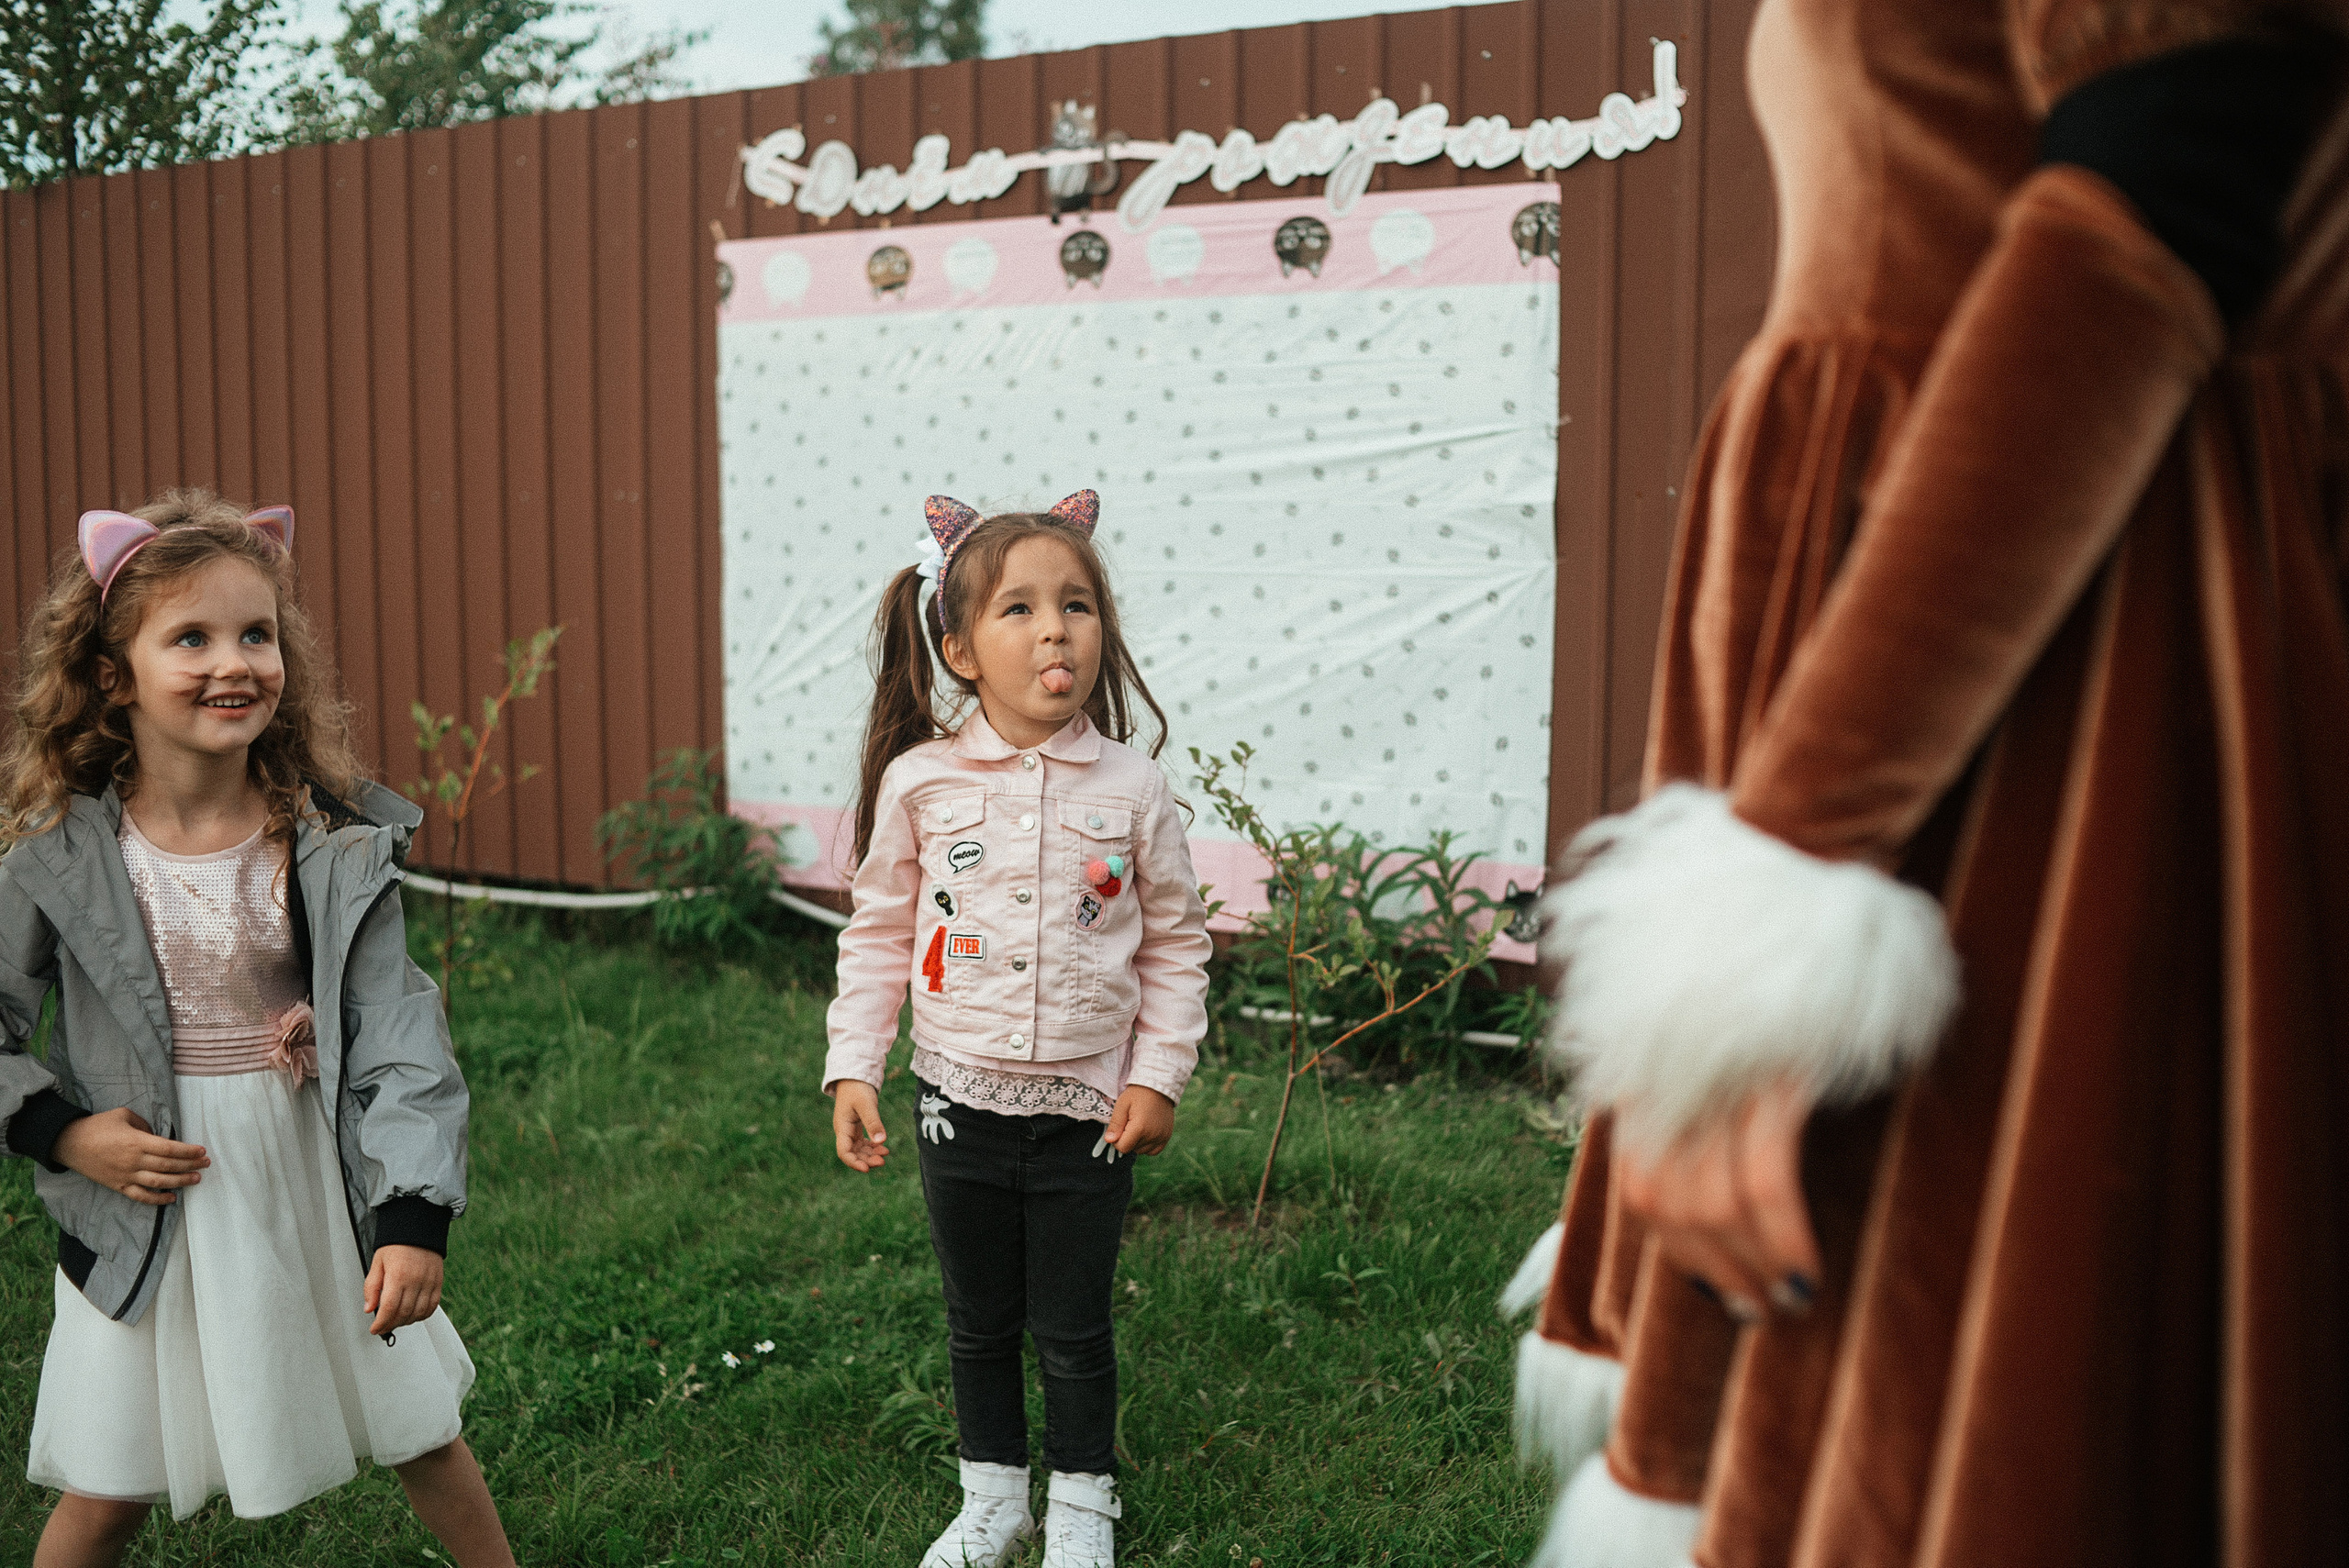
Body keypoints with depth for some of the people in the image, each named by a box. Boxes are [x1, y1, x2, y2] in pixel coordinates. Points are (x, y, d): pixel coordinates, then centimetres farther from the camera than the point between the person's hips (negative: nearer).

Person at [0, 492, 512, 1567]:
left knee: (421, 1436, 15)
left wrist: (413, 1218, -20)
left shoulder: (335, 848, -12)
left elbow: (400, 1038, -13)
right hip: (147, 1213, 0)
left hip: (316, 1192, 0)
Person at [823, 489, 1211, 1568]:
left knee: (1073, 1329, 12)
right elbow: (879, 935, 1)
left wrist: (1159, 1073, -4)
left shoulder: (1132, 789, -8)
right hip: (961, 1104, 1)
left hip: (1088, 1110, -1)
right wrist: (852, 1069, -3)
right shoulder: (919, 782, -7)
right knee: (979, 1321, 17)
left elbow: (1175, 943, 1)